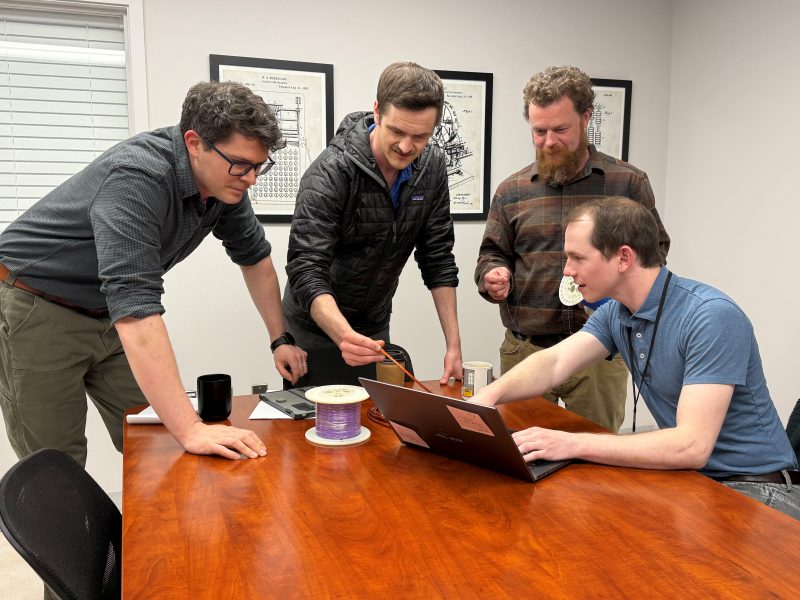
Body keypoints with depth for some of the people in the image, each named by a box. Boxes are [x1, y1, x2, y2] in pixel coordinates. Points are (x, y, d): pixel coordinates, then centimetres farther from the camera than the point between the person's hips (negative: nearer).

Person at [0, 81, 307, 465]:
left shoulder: (224, 180, -9)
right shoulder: (138, 177, -33)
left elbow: (254, 256, 9)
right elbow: (134, 303, -42)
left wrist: (280, 339, 6)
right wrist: (191, 429, -45)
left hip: (108, 314, 7)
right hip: (39, 310, -6)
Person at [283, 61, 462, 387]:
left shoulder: (431, 167, -9)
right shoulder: (329, 173, -26)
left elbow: (438, 259, -4)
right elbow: (306, 268, -31)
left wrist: (454, 344, -8)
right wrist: (344, 335, -49)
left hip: (375, 327, 5)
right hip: (318, 328, -5)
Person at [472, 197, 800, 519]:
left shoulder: (712, 317, -25)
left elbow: (691, 446, -31)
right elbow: (554, 363, -7)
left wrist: (572, 444, -34)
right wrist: (488, 395, -26)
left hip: (754, 487, -6)